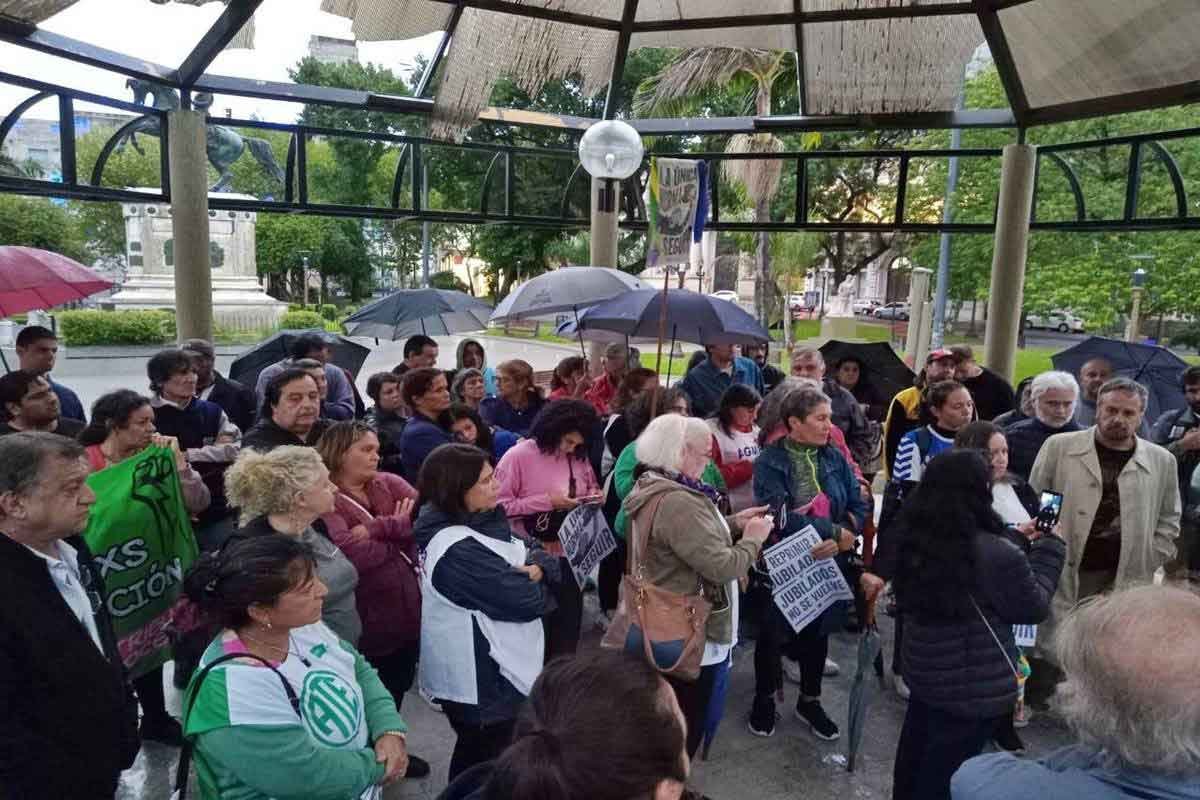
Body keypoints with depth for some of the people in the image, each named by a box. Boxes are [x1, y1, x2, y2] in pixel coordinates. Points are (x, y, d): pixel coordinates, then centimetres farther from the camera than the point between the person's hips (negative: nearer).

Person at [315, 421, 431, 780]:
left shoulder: (388, 483, 5)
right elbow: (355, 554, -28)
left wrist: (379, 528, -21)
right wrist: (401, 531, -14)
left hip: (408, 608, 6)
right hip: (368, 618, -6)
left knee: (398, 687, 25)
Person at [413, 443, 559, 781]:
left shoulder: (482, 522, 3)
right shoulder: (458, 550, -27)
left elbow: (541, 556, 4)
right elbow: (525, 601, -27)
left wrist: (538, 568, -19)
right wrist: (532, 583, -6)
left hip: (491, 669, 9)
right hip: (482, 682, -9)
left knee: (474, 761, 27)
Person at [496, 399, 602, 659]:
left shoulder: (578, 457, 3)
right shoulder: (518, 456, -14)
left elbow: (592, 486, 19)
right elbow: (501, 505, -18)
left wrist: (593, 496, -5)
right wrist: (547, 501, -22)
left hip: (570, 554, 5)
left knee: (568, 625, 15)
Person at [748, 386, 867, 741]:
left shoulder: (835, 458, 1)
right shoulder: (769, 462, -14)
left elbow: (859, 507, -3)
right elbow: (781, 516, -24)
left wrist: (838, 540, -21)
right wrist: (836, 532, -21)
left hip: (826, 563, 5)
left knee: (818, 631, 19)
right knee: (773, 634, 11)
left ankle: (809, 702, 40)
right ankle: (765, 699, 35)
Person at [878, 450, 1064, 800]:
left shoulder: (911, 538, -9)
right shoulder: (997, 555, -29)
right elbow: (1033, 608, -12)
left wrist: (1020, 542, 10)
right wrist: (1048, 547, 1)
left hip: (924, 671, 6)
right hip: (974, 688, -6)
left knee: (914, 760, 25)